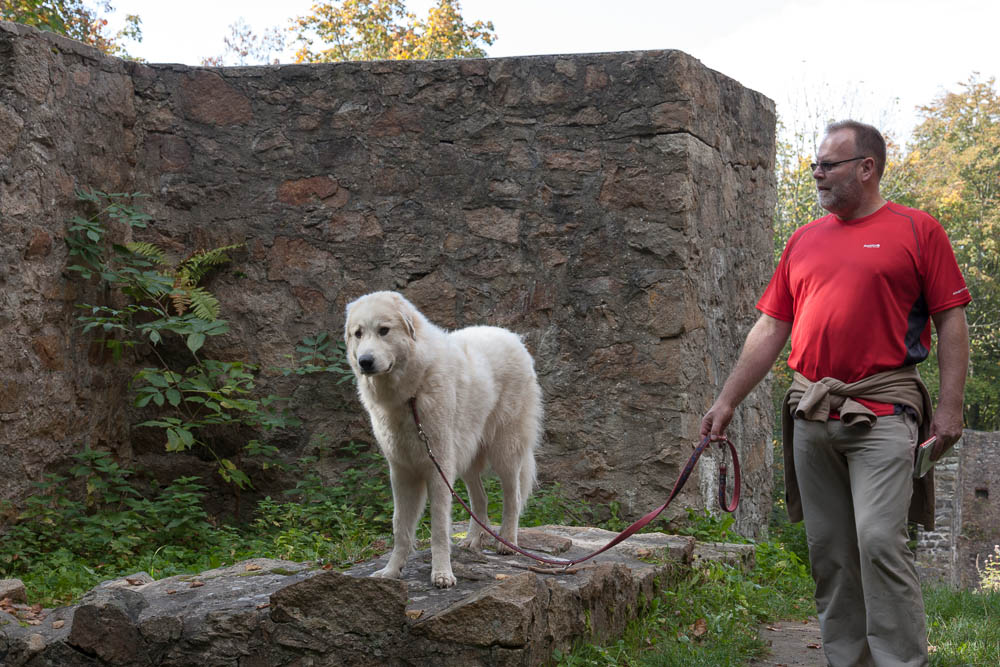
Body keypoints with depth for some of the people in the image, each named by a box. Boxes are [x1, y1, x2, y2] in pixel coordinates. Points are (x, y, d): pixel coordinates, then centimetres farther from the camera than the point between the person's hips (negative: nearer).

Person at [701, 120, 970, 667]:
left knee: (879, 540, -15)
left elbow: (951, 320, 0)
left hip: (881, 413, -5)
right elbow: (770, 328, 15)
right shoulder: (804, 241, 16)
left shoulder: (916, 230, 2)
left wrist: (950, 405, -9)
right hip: (812, 414, 5)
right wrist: (726, 402, 11)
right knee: (829, 551, 7)